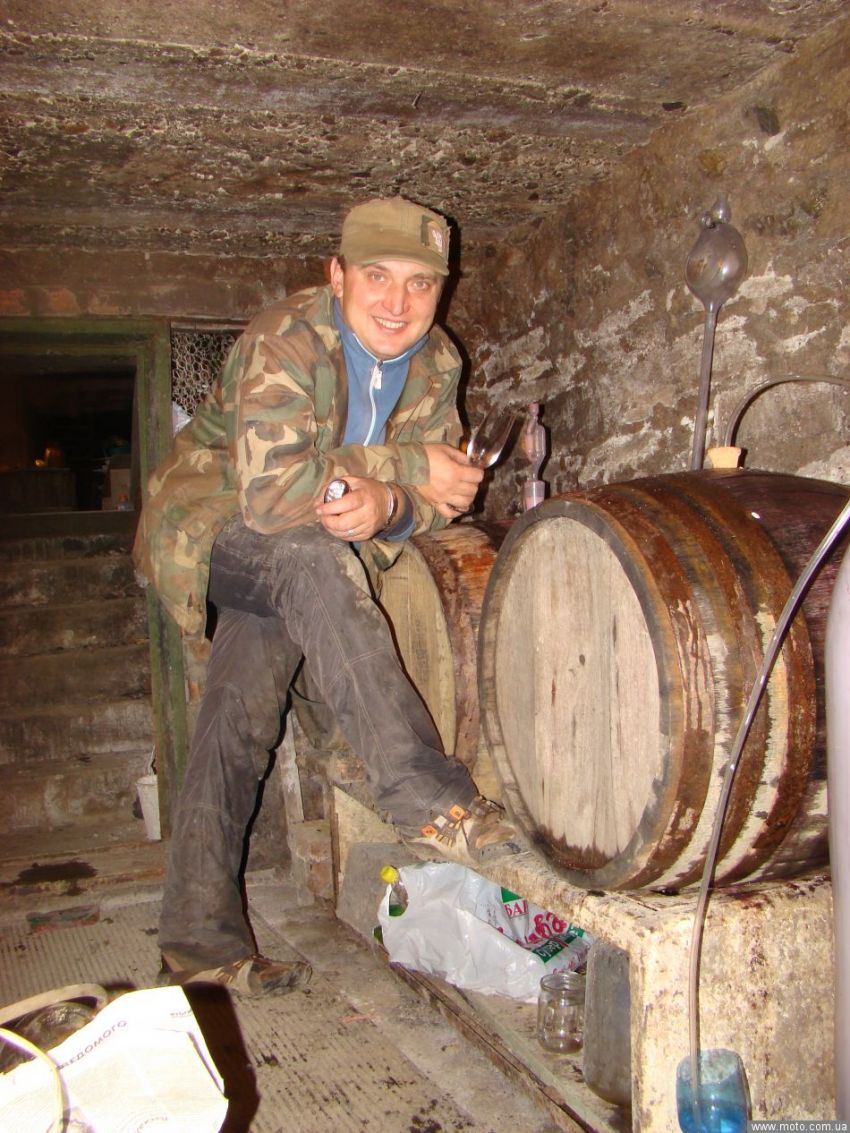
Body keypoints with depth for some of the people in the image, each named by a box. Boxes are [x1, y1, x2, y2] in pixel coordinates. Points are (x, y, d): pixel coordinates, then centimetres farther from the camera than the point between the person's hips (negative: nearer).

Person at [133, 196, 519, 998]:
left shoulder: (435, 361, -6)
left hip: (289, 562, 6)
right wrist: (407, 469, -30)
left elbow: (436, 497, -9)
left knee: (240, 723, 3)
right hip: (206, 521, -6)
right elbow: (270, 489, -37)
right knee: (311, 557, -36)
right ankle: (426, 798, -37)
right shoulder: (285, 342, -26)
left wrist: (387, 506, -32)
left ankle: (199, 940, 15)